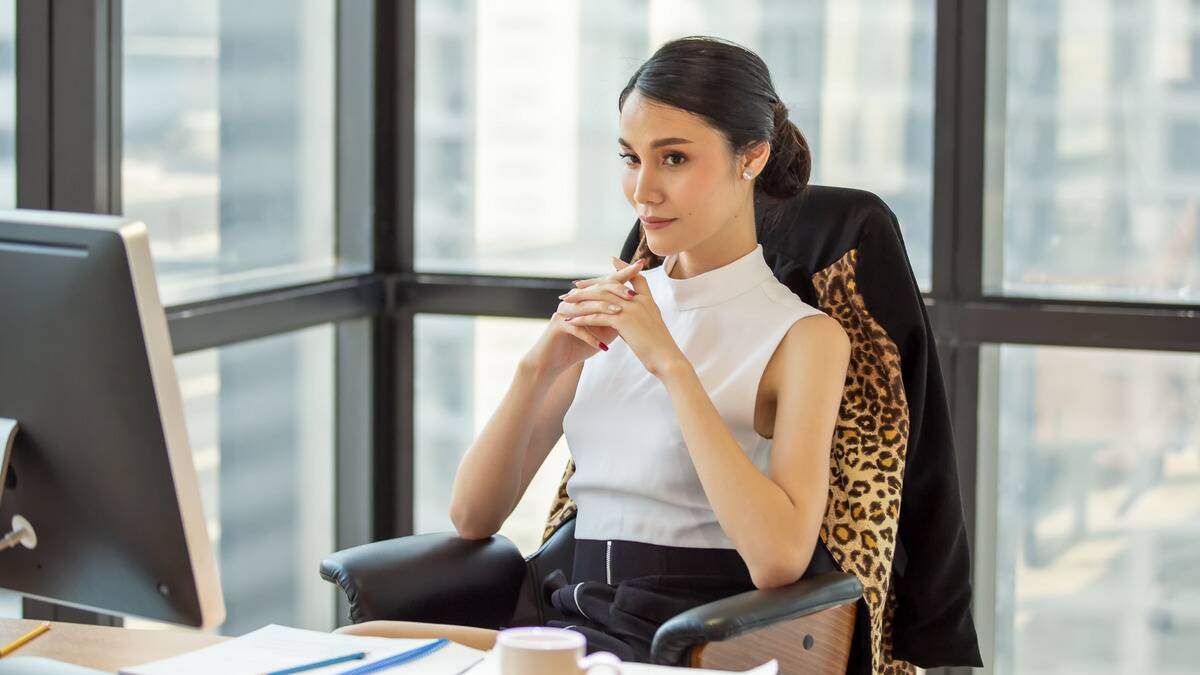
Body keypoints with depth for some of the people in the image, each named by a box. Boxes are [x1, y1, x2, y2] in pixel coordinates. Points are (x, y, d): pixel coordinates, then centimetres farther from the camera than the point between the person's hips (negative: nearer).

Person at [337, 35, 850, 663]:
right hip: (574, 623, 5)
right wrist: (538, 367, -6)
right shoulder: (609, 309, 15)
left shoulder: (805, 337, -1)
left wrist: (669, 363, -16)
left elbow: (778, 559, -18)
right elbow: (472, 516, 10)